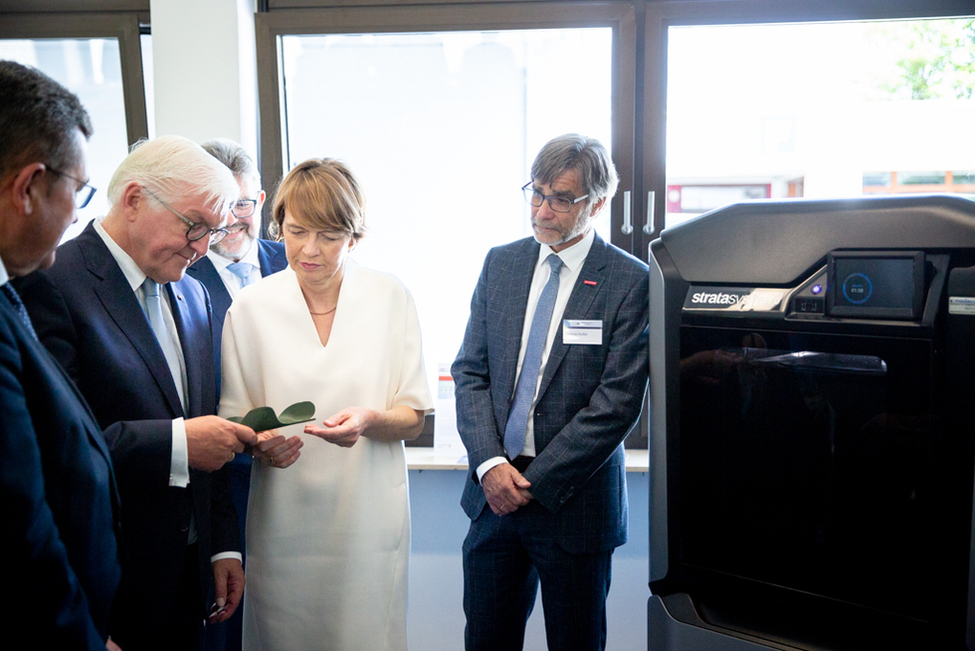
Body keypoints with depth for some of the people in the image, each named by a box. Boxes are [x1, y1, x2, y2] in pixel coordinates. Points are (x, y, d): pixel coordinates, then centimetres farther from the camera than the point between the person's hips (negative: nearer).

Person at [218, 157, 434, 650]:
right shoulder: (250, 307, -2)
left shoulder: (391, 298, -2)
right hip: (284, 514, 0)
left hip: (369, 516, 0)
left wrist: (370, 420, -20)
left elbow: (413, 419, 0)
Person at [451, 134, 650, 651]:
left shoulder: (631, 282, -10)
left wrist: (535, 482, -14)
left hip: (575, 499, -3)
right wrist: (491, 463, -10)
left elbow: (618, 402, -14)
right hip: (493, 489, 4)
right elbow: (470, 371, 4)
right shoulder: (500, 264, 5)